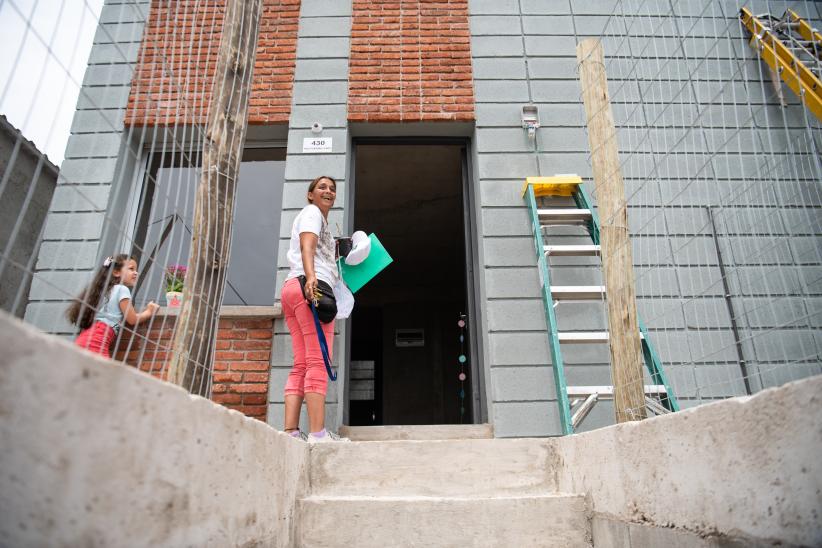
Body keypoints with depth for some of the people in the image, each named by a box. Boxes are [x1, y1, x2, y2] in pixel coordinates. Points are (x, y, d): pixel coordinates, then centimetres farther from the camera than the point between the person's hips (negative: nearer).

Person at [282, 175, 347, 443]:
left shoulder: (319, 219, 35)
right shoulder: (312, 212, 6)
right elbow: (307, 246, -13)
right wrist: (311, 277, -28)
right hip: (310, 287, -10)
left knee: (301, 365, 1)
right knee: (318, 362, -16)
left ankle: (291, 431, -5)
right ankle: (318, 433, -20)